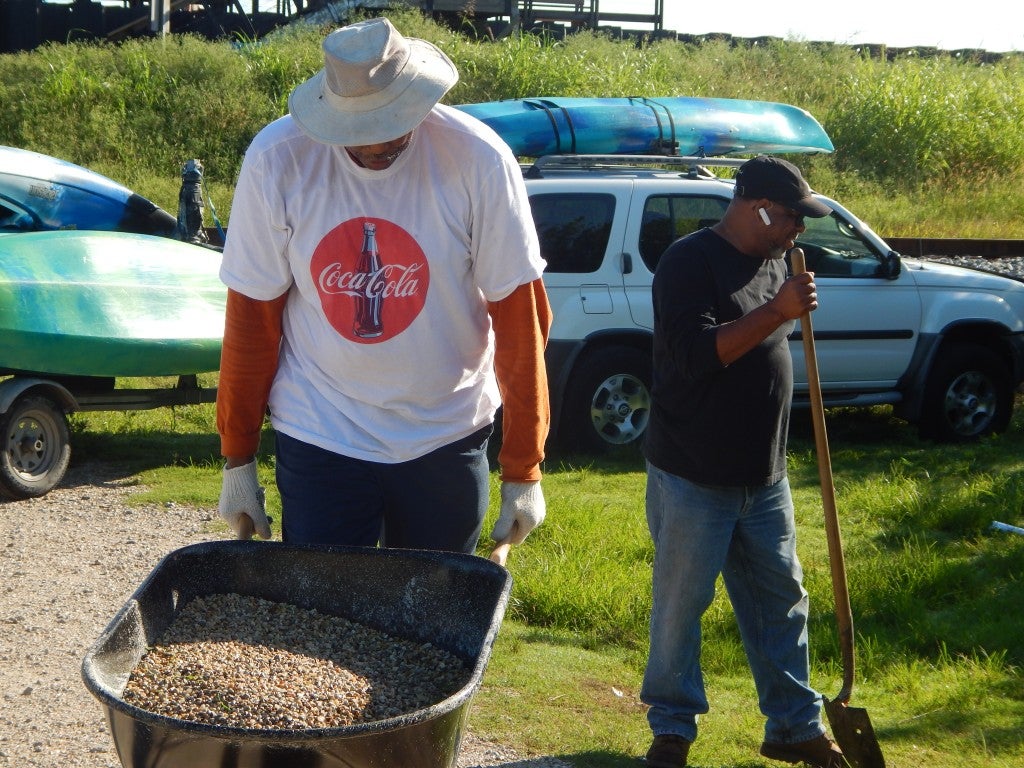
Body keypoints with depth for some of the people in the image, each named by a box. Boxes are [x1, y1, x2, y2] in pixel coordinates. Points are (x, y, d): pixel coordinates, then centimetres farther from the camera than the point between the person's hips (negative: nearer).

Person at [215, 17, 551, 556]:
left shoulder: (478, 159, -15)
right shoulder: (277, 159, -13)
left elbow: (519, 316, -9)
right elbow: (251, 315, -4)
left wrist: (523, 470, -7)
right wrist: (237, 460, 0)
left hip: (446, 441, 0)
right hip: (319, 440, 0)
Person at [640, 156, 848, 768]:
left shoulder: (773, 263, 10)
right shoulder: (690, 262, -16)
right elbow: (696, 355, -27)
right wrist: (777, 311, -29)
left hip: (764, 476, 7)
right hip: (693, 478, -7)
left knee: (782, 600, 11)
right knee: (682, 604, 4)